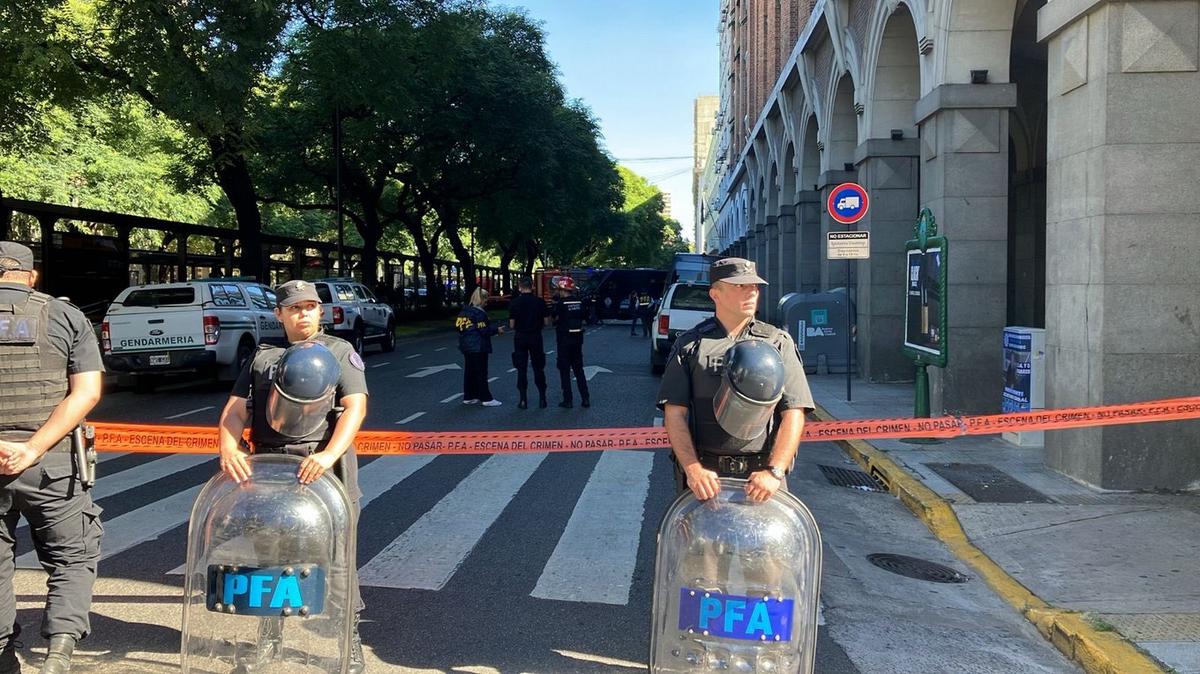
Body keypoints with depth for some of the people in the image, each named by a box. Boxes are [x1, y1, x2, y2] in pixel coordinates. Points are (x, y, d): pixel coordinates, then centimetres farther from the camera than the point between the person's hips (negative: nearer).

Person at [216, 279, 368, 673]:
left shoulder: (339, 352, 7)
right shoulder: (261, 358, 18)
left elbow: (356, 406, -8)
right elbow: (236, 409, 8)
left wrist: (329, 454, -23)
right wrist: (229, 449, -14)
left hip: (323, 468, -3)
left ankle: (350, 640, 9)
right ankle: (269, 633, 28)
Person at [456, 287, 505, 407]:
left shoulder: (464, 311, 11)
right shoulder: (479, 313, -15)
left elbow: (458, 326, 14)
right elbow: (484, 330, -19)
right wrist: (497, 330, -4)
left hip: (466, 346, 8)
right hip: (478, 347, -8)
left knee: (469, 371, 13)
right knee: (481, 372, -4)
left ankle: (468, 397, 17)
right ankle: (486, 399, 0)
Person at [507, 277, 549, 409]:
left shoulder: (515, 302, -8)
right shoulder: (539, 302, -5)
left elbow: (511, 325, -8)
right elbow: (546, 321, -2)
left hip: (520, 338, -1)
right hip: (536, 337, 1)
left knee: (521, 370, 5)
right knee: (538, 368, 11)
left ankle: (523, 400, 4)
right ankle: (542, 398, 12)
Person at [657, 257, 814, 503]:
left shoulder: (778, 342, 6)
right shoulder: (690, 344, 6)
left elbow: (794, 414, 0)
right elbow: (674, 413, 0)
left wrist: (774, 471, -11)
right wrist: (693, 469, -12)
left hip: (761, 475, 0)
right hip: (703, 474, 0)